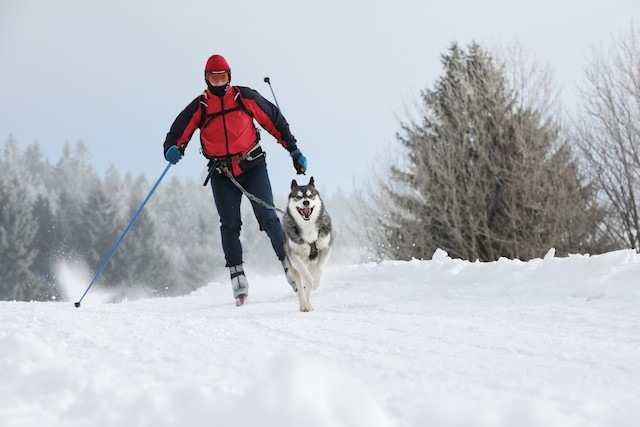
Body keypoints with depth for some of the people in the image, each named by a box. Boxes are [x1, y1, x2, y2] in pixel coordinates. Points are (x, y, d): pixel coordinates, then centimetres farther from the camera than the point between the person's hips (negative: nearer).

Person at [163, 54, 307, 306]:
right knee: (230, 225, -4)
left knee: (268, 218, -7)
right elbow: (179, 134, -2)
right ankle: (237, 277, -2)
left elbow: (274, 122, 7)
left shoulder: (245, 97, 1)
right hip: (221, 174, 1)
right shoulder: (199, 108, 2)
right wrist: (172, 149, -26)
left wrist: (293, 150, 6)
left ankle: (289, 265, -1)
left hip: (252, 166, -1)